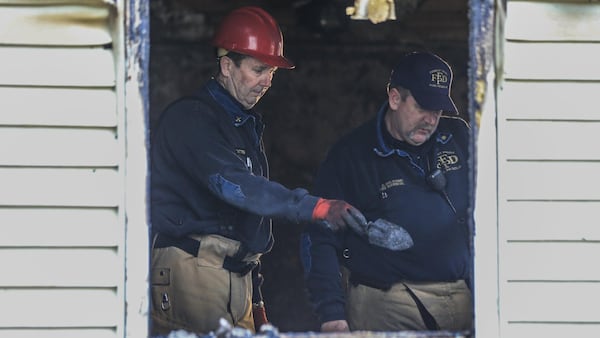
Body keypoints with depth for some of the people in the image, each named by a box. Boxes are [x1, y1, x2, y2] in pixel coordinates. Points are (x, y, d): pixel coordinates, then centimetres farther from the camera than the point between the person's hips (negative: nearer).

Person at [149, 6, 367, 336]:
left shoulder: (247, 124, 22)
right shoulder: (189, 118, -9)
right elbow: (232, 184, -23)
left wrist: (256, 296, 21)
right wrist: (314, 207, -29)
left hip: (238, 272, 9)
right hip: (192, 269, -9)